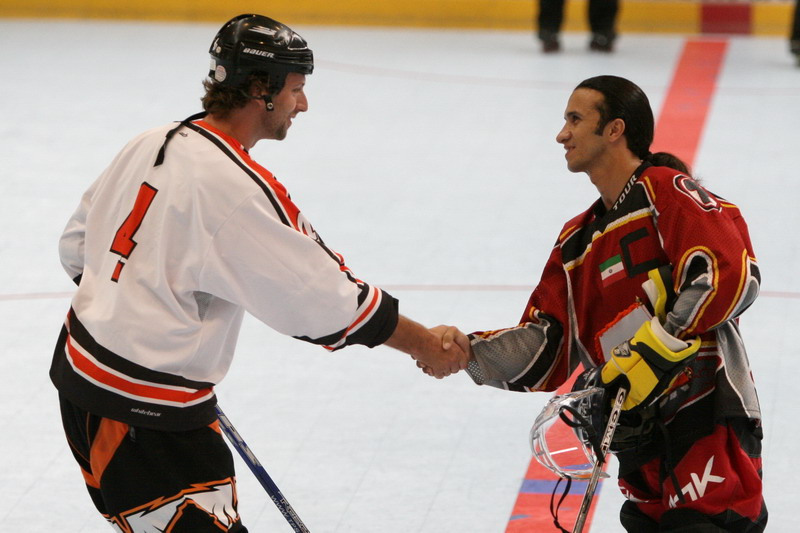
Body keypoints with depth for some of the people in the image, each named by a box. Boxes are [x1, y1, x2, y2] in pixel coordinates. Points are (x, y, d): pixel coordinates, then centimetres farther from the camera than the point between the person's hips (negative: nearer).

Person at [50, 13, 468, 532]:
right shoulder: (239, 188, -21)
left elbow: (77, 246, 15)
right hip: (142, 412, -10)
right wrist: (426, 345, -5)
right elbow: (330, 302, -17)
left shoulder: (148, 145, 4)